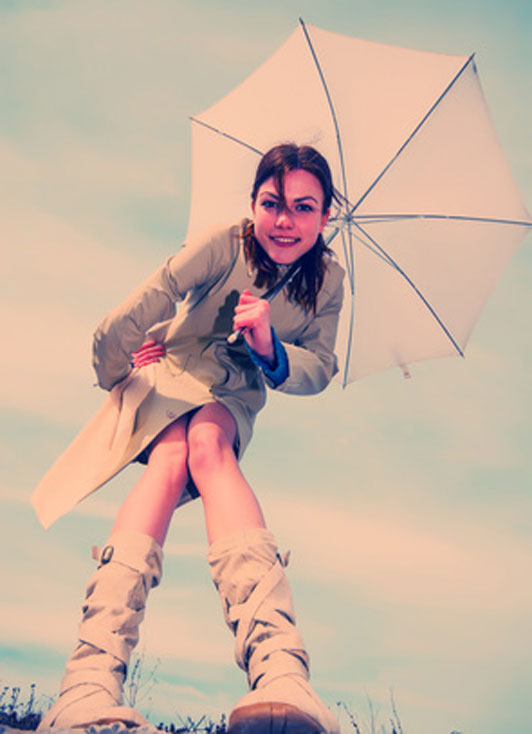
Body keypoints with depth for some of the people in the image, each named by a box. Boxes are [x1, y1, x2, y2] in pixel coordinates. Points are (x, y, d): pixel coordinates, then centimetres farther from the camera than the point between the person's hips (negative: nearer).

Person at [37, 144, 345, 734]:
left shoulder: (328, 281, -7)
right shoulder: (223, 245, -18)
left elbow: (320, 371, -8)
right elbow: (141, 309, -19)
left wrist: (271, 350, -28)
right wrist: (109, 373, -5)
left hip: (234, 397, 1)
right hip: (169, 371, -1)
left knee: (207, 446, -37)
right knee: (171, 456, -36)